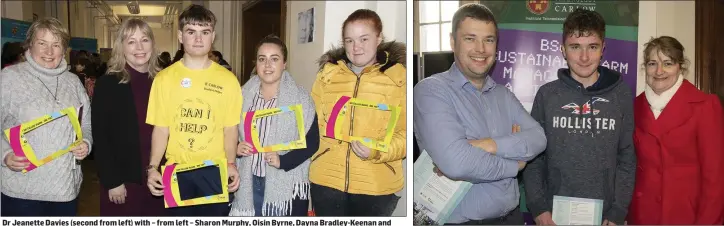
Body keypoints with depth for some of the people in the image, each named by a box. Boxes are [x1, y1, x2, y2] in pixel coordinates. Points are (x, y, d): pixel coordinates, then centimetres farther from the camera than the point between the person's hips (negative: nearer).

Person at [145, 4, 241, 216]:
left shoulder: (228, 79, 0)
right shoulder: (164, 78, 1)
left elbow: (230, 129, 2)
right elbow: (161, 129, 1)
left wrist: (231, 164, -11)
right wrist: (153, 167, -9)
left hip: (215, 170, 0)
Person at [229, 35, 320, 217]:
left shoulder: (301, 98, -6)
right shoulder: (244, 95, 6)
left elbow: (312, 142, -7)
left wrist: (282, 161, -19)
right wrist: (236, 148, -7)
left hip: (286, 186, -3)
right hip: (249, 183, 4)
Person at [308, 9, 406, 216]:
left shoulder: (398, 77, -3)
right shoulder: (327, 74, 8)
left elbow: (407, 133, -5)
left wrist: (378, 152, -20)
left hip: (376, 185, -2)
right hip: (326, 180, 2)